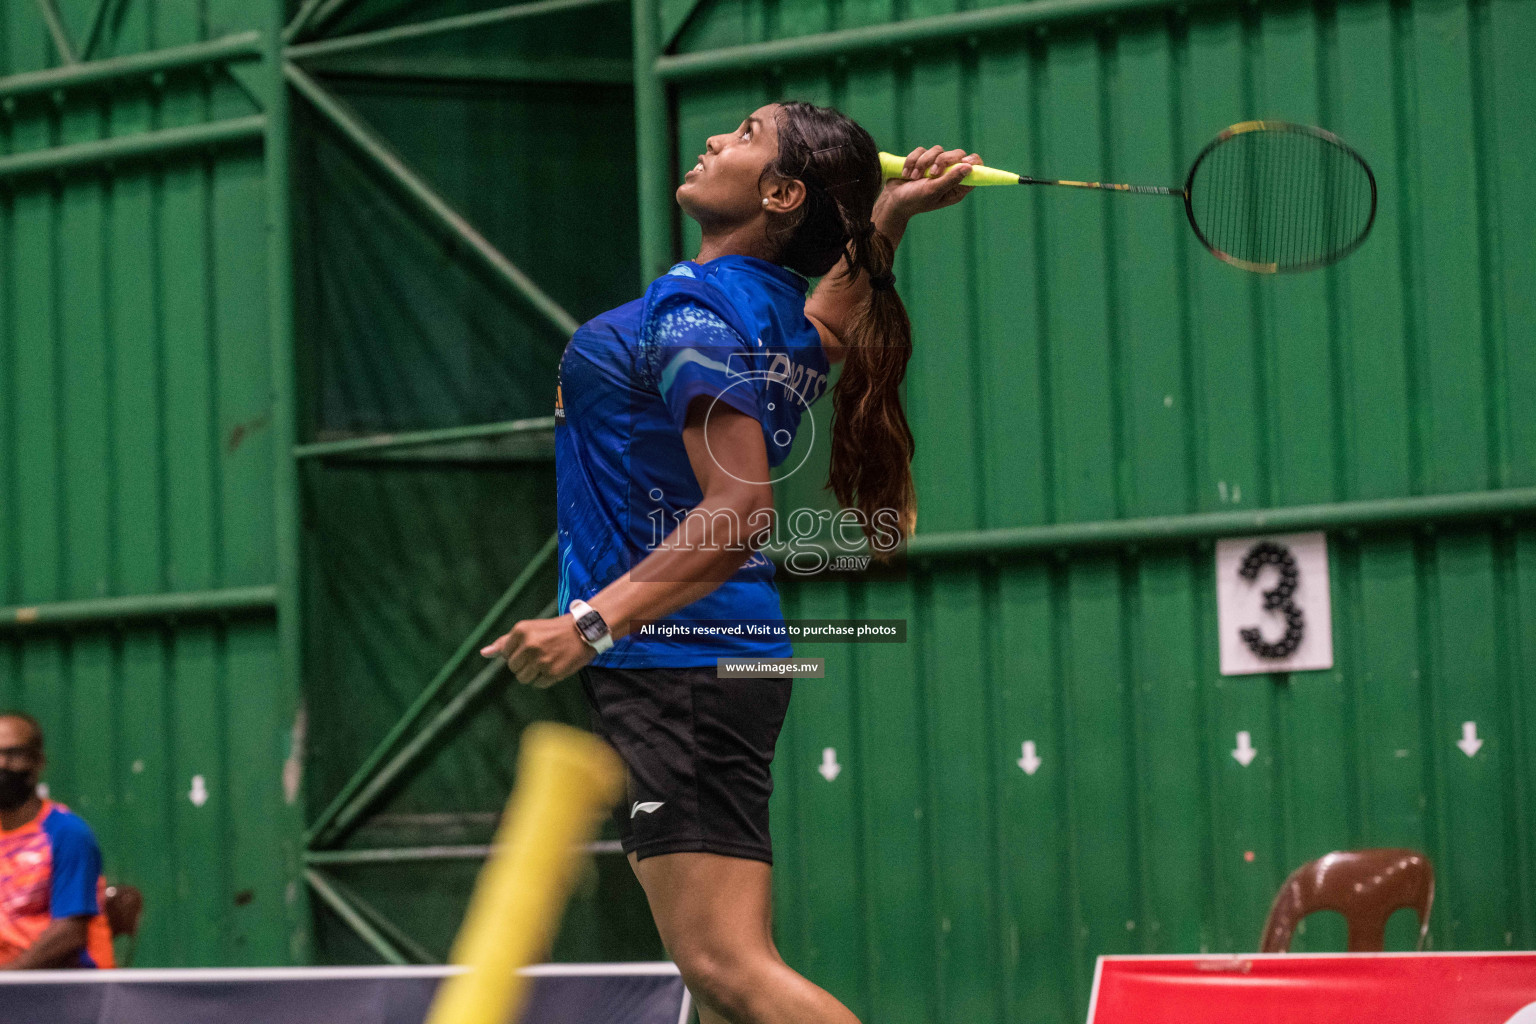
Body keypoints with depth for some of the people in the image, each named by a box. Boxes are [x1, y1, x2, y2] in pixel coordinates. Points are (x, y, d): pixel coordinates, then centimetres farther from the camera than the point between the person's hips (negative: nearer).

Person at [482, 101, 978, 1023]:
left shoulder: (694, 316, -16)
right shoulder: (793, 318, 10)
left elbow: (738, 513, -26)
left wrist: (595, 624, -31)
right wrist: (886, 217, 20)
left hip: (674, 665, -10)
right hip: (716, 657, 10)